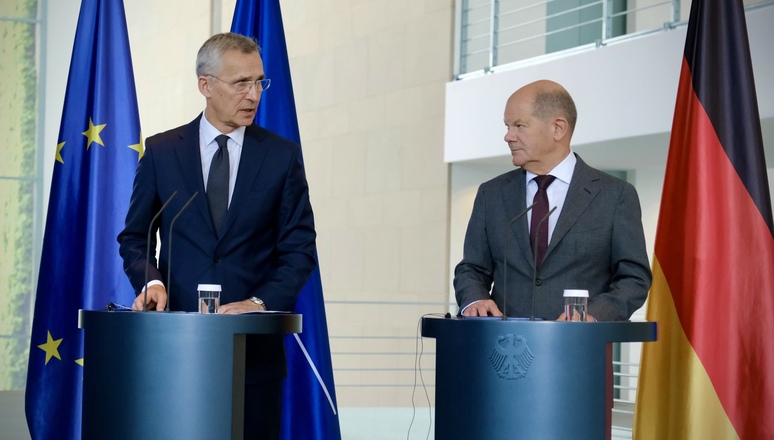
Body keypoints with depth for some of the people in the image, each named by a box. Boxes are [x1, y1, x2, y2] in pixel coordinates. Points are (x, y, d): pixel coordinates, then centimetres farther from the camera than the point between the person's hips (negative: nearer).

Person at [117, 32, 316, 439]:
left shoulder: (282, 155, 4)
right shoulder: (161, 151, 6)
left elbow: (299, 249, 2)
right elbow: (135, 238, 11)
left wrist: (260, 302, -14)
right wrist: (150, 281, -10)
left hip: (256, 344, 0)